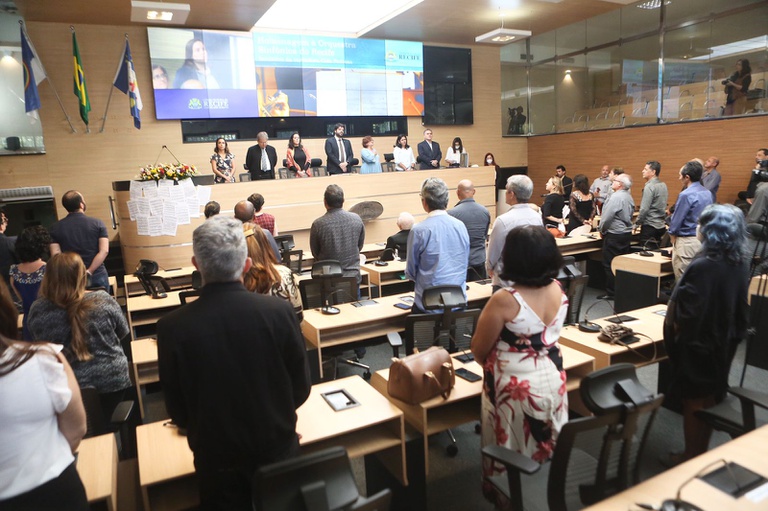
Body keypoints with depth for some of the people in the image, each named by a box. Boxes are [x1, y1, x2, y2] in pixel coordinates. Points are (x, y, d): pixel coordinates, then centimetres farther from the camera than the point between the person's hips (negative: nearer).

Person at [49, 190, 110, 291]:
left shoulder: (56, 228, 1)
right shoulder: (97, 223, -3)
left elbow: (55, 255, -7)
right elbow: (104, 251, -13)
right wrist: (89, 271, -13)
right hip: (98, 276, -1)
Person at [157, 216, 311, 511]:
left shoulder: (172, 327, -21)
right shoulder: (279, 312, -21)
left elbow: (178, 412, -8)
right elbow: (301, 389, -7)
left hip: (218, 463, 0)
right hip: (278, 451, 1)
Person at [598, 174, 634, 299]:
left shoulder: (616, 197, -17)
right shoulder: (629, 197, 11)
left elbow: (607, 217, -20)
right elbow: (629, 216, 16)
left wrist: (602, 230, -3)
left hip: (614, 235, -9)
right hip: (627, 233, 9)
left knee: (609, 265, -2)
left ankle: (611, 293, 2)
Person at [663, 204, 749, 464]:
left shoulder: (703, 266, -26)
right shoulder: (740, 265, -1)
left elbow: (687, 312, -25)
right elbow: (740, 309, 7)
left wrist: (673, 326, -6)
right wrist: (733, 335, 18)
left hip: (697, 345, -7)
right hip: (723, 343, 8)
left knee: (693, 402, 8)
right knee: (710, 399, 19)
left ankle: (691, 458, 22)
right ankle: (702, 453, 34)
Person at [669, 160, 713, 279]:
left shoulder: (686, 195, -16)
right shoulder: (708, 194, 8)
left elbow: (676, 219, -11)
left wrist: (672, 237, 3)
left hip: (687, 242, -8)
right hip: (703, 240, 8)